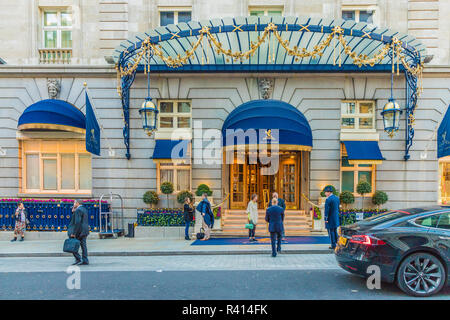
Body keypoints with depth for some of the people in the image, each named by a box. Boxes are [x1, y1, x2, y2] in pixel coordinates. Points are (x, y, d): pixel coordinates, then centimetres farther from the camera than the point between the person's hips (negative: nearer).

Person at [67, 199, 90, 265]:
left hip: (79, 231, -9)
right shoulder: (84, 209, 15)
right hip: (84, 230, 9)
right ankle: (85, 260, 7)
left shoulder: (78, 210, -14)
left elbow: (77, 222, -22)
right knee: (83, 245, 7)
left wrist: (73, 233, -21)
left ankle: (78, 259, -1)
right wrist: (73, 212, 10)